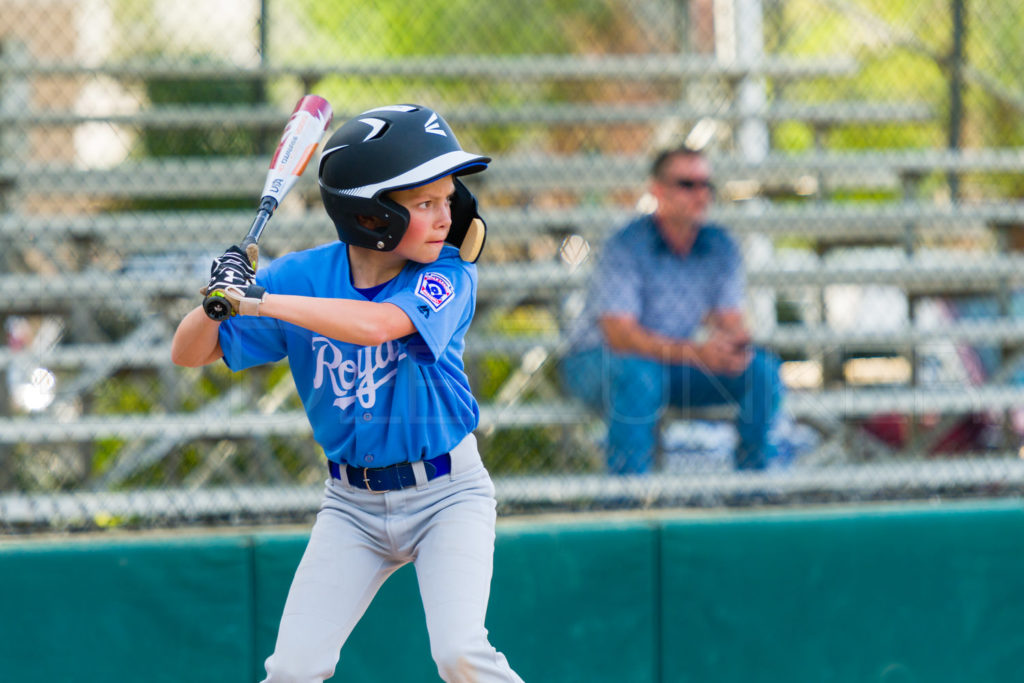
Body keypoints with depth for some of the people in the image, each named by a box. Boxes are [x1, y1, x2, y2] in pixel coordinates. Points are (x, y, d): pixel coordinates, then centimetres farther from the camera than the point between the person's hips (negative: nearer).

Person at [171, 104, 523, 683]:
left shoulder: (450, 275, -14)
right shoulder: (302, 277, -7)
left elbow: (373, 325, -34)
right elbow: (190, 354, -2)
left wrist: (256, 299, -34)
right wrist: (218, 299, -24)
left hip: (447, 491, -2)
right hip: (353, 504, 3)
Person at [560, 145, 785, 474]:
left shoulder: (720, 246, -2)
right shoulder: (626, 246, -21)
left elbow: (730, 320, -4)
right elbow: (619, 334, -29)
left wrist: (738, 345, -31)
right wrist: (696, 352, -40)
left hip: (674, 362, 6)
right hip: (596, 359, -6)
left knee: (762, 368, -12)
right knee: (639, 372, -40)